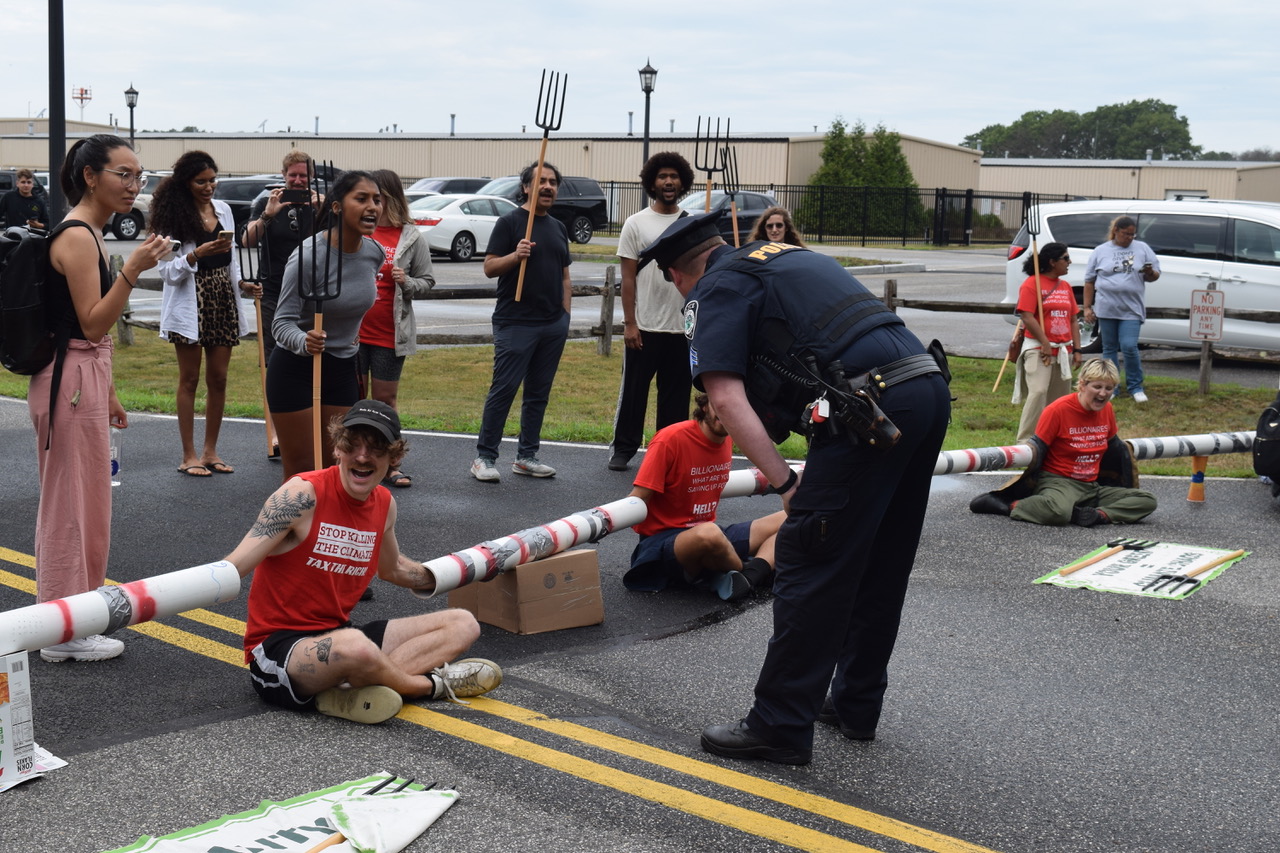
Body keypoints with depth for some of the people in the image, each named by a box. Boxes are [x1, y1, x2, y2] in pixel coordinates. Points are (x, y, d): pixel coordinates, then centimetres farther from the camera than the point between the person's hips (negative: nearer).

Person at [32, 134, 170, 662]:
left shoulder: (88, 233, 14)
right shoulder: (76, 237, -16)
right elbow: (92, 324, -19)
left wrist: (108, 393, 21)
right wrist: (132, 270, -29)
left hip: (82, 380, 10)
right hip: (71, 383, -10)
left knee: (73, 502, 18)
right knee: (73, 505, -2)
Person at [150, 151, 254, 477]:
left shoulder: (223, 209, 9)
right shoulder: (174, 217, -8)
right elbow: (168, 273, -11)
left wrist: (241, 283, 4)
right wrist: (197, 255, -24)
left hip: (223, 302, 5)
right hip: (190, 305, -5)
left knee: (218, 379, 7)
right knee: (190, 379, 2)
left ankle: (210, 451, 17)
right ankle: (189, 456, 9)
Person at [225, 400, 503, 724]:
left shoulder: (385, 505, 5)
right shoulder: (303, 494, -17)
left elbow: (392, 568, 27)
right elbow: (231, 569, -21)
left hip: (336, 635, 8)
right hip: (277, 648, -8)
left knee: (462, 625, 2)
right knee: (355, 646, -41)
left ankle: (350, 692, -20)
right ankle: (429, 684, -9)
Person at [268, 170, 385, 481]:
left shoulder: (375, 253, -3)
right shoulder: (309, 255, -22)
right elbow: (283, 323, -22)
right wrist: (304, 342, -41)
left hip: (342, 368, 6)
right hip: (295, 368, -6)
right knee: (300, 472, -2)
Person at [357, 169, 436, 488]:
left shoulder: (412, 238, 0)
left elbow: (427, 284, 4)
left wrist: (406, 282, -15)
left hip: (390, 335, -1)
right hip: (352, 330, 1)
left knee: (384, 399, 6)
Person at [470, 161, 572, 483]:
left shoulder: (558, 228, 17)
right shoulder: (509, 222, -2)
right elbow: (489, 268, -6)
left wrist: (565, 315, 12)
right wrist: (516, 256, -23)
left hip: (553, 324, 6)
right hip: (516, 322, -6)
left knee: (539, 392, 9)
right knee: (504, 389, -7)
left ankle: (527, 456, 16)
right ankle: (484, 456, -1)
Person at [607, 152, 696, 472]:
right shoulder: (636, 224, 0)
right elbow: (628, 278, -2)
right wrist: (629, 323, -9)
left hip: (684, 327, 3)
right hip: (645, 326, -2)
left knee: (677, 394, 8)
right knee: (634, 390, 5)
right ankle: (623, 449, 17)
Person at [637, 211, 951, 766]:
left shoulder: (713, 292, 5)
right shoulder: (795, 257, 29)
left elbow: (726, 397, -9)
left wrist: (786, 484, -8)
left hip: (874, 409, -9)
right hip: (930, 386, 9)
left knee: (808, 566, -2)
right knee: (881, 564, 18)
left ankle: (781, 728, 4)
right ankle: (856, 704, 31)